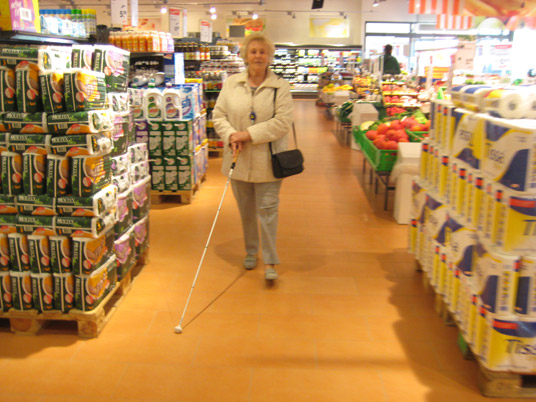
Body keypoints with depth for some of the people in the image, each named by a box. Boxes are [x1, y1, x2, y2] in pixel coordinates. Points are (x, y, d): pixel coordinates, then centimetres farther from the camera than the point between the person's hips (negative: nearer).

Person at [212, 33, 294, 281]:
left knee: (267, 209, -2)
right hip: (239, 159, 3)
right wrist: (231, 135, -14)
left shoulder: (280, 87, -4)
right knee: (246, 210, 15)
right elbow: (218, 115, 5)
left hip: (266, 161, -3)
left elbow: (282, 122, -13)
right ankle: (251, 252, 34)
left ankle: (270, 262, 8)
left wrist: (249, 134, -18)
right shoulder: (231, 83, 5)